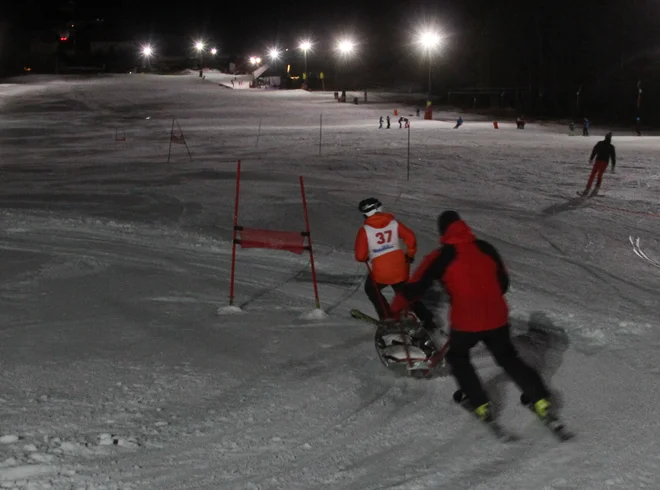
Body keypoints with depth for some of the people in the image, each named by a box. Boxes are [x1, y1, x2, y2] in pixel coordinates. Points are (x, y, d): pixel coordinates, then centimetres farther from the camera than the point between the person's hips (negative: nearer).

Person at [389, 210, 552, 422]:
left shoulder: (441, 257, -6)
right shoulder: (486, 248, 6)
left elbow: (416, 285, -4)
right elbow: (503, 282, 16)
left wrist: (396, 308, 11)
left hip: (465, 322, -4)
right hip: (497, 318, 4)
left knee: (458, 357, 24)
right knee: (508, 358, 24)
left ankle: (480, 404, 16)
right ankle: (540, 400, 18)